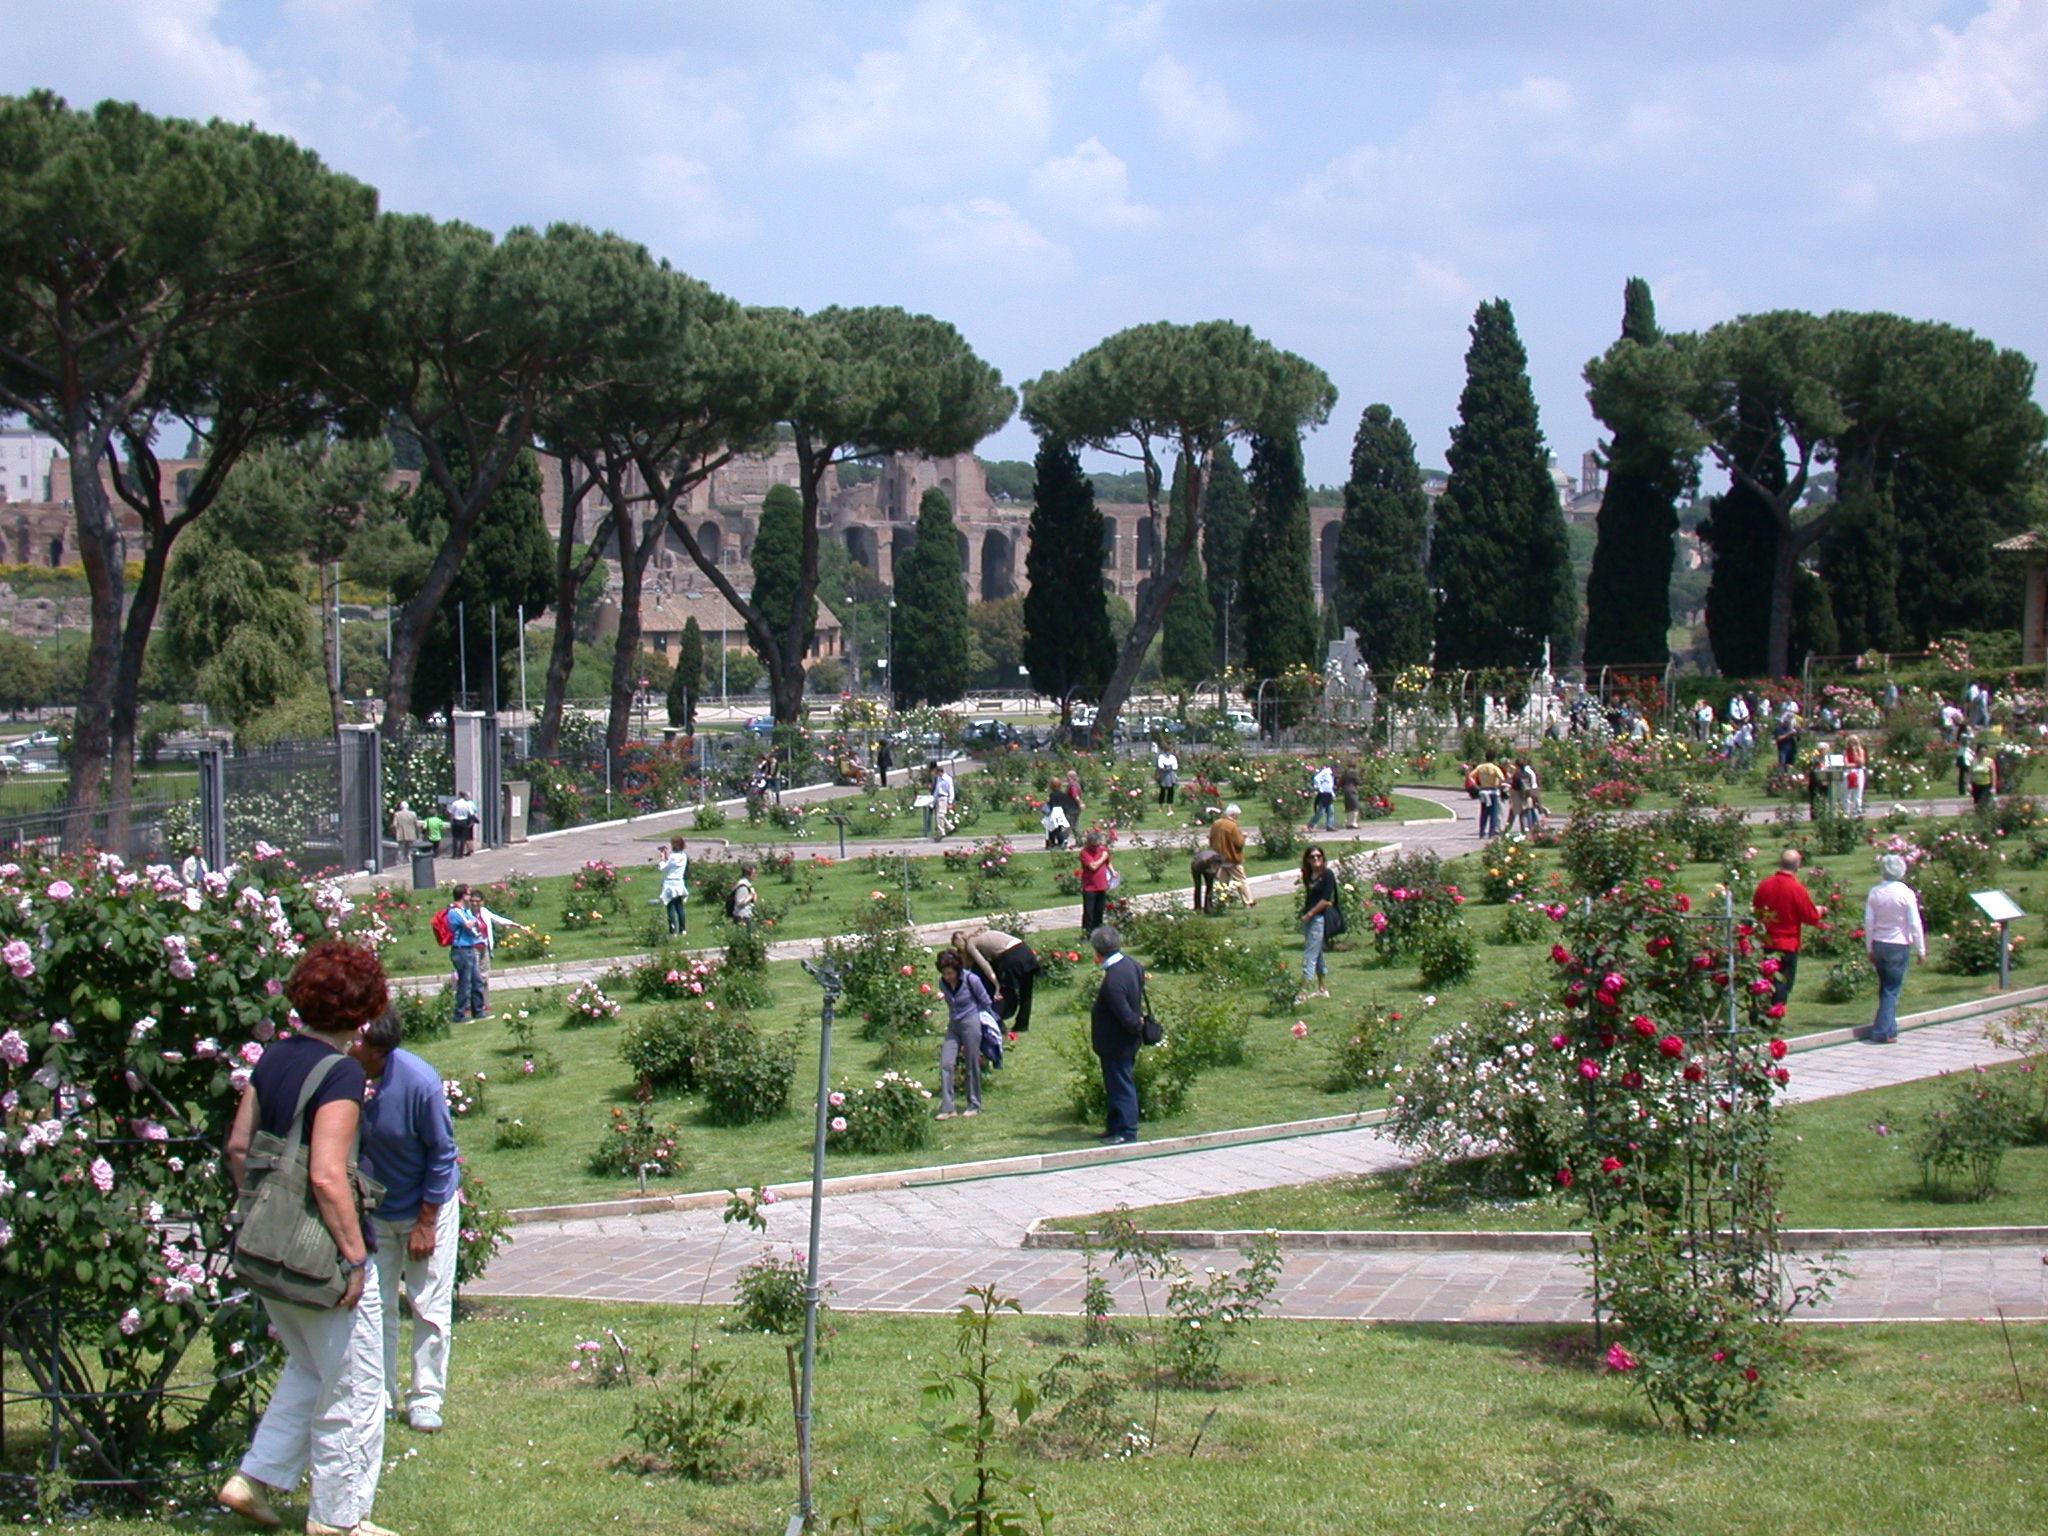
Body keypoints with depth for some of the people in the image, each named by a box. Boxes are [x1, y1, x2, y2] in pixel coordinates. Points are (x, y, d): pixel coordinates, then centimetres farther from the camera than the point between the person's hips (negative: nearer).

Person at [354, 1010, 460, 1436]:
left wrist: (425, 1223, -12)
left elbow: (441, 1153, -16)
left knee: (430, 1307, 3)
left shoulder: (419, 1082, -30)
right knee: (375, 1305, 8)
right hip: (372, 1209, 3)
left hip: (428, 1207, -3)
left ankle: (425, 1400, 14)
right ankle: (379, 1398, 21)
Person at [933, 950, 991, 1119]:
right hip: (953, 1025, 5)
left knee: (972, 1065, 3)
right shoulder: (943, 982, -1)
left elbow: (985, 1002, -3)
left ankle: (974, 1105, 17)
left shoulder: (971, 980, -16)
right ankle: (947, 1108, -4)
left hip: (971, 1024, -5)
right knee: (945, 1064, -6)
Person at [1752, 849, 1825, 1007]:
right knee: (1782, 987, 2)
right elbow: (1812, 918, -8)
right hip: (1788, 945, -5)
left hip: (1766, 944, 5)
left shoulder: (1764, 884, -2)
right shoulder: (1797, 889, -15)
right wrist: (1819, 911, 13)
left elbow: (1755, 910, 11)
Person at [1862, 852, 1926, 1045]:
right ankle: (1882, 1032, -6)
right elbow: (1915, 924, -9)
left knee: (1885, 988, 16)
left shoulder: (1874, 892, -1)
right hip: (1899, 945, -4)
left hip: (1879, 944, 4)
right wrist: (1921, 950, 0)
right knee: (1892, 990, 0)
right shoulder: (1906, 893, -11)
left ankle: (1890, 1029, 22)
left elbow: (1868, 922, 3)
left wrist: (1870, 948, 13)